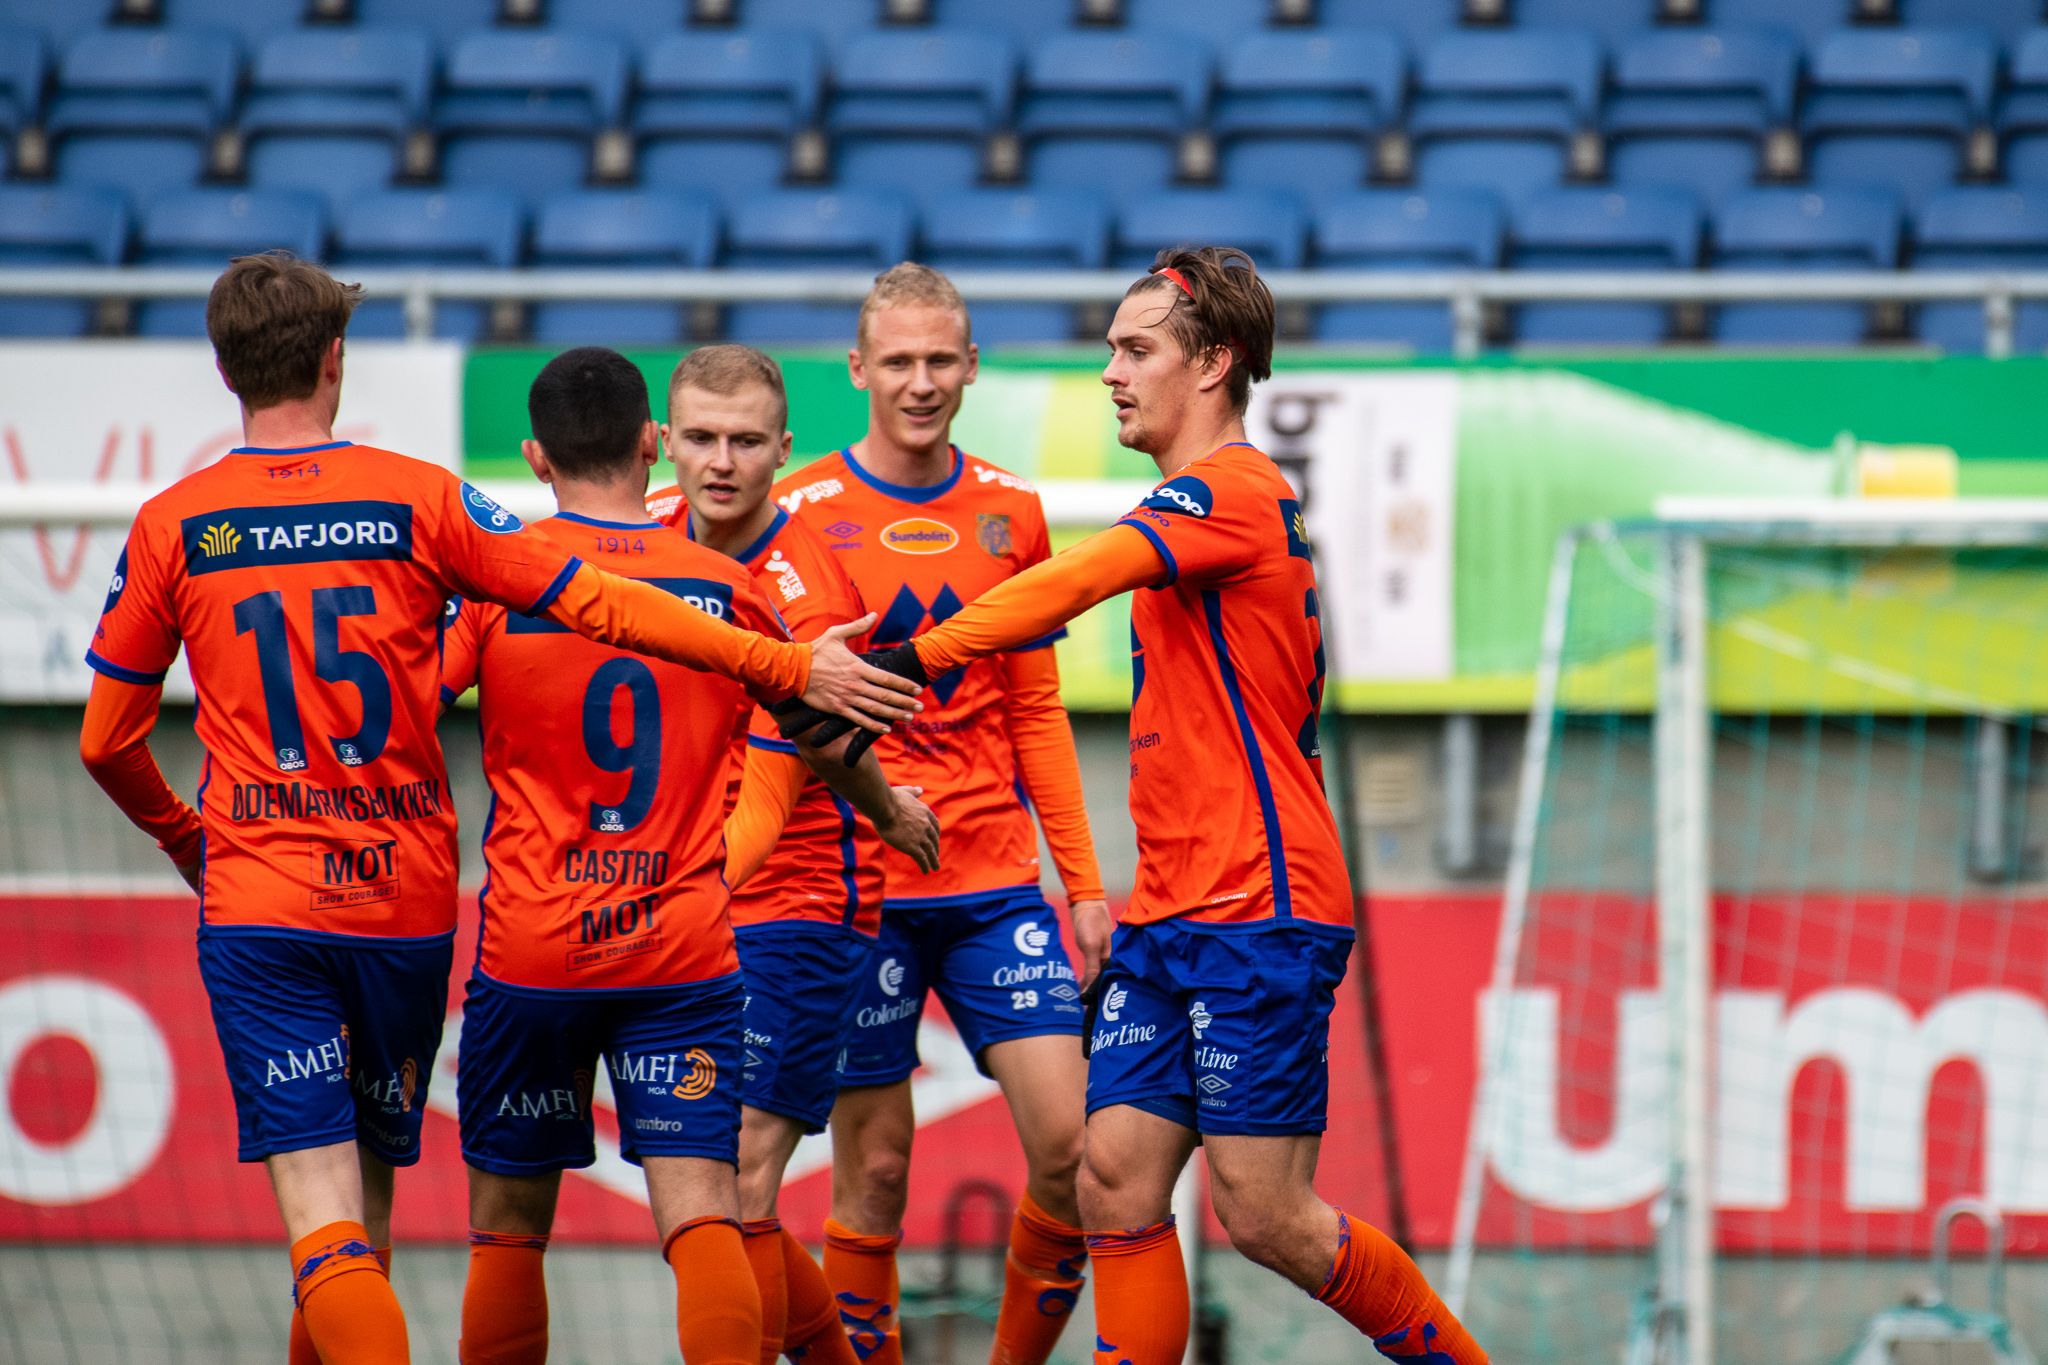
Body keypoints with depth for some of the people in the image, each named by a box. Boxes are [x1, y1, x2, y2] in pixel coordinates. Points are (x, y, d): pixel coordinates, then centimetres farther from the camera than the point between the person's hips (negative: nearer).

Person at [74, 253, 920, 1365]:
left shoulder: (170, 528, 1)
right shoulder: (419, 499, 0)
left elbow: (105, 742, 7)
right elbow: (598, 606, -2)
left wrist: (181, 836, 27)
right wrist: (794, 667, 4)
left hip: (257, 906, -1)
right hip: (409, 900, 2)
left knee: (323, 1215, -9)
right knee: (369, 1201, 18)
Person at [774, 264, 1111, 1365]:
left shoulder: (1010, 512, 9)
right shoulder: (799, 515, -2)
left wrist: (1083, 881, 11)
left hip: (995, 882, 3)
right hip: (853, 890, -3)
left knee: (1071, 1140, -6)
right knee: (873, 1171, -1)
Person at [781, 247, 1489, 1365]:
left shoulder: (1232, 488, -11)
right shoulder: (1200, 508, 20)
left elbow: (1074, 583, -26)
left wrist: (911, 663, -32)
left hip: (1258, 911, -9)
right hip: (1172, 916, 9)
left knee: (1261, 1215, -7)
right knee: (1115, 1185, -1)